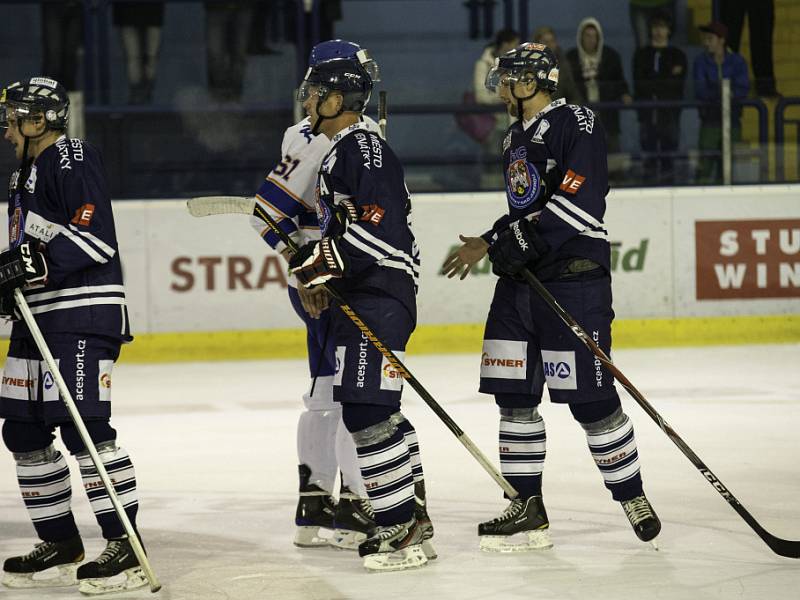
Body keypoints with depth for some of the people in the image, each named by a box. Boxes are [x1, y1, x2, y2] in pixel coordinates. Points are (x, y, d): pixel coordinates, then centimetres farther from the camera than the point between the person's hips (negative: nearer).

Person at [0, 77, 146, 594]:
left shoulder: (73, 161, -11)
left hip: (83, 314, -11)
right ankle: (60, 545, 17)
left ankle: (125, 548, -13)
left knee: (83, 426, -15)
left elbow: (95, 239, -20)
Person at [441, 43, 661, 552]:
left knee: (590, 398, -7)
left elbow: (577, 200, -20)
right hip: (520, 281, 9)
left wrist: (509, 242, -20)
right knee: (514, 395, 5)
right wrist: (492, 243, 9)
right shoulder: (516, 138, 19)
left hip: (574, 278, -9)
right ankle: (528, 510, 10)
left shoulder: (576, 123, -9)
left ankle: (632, 497, 9)